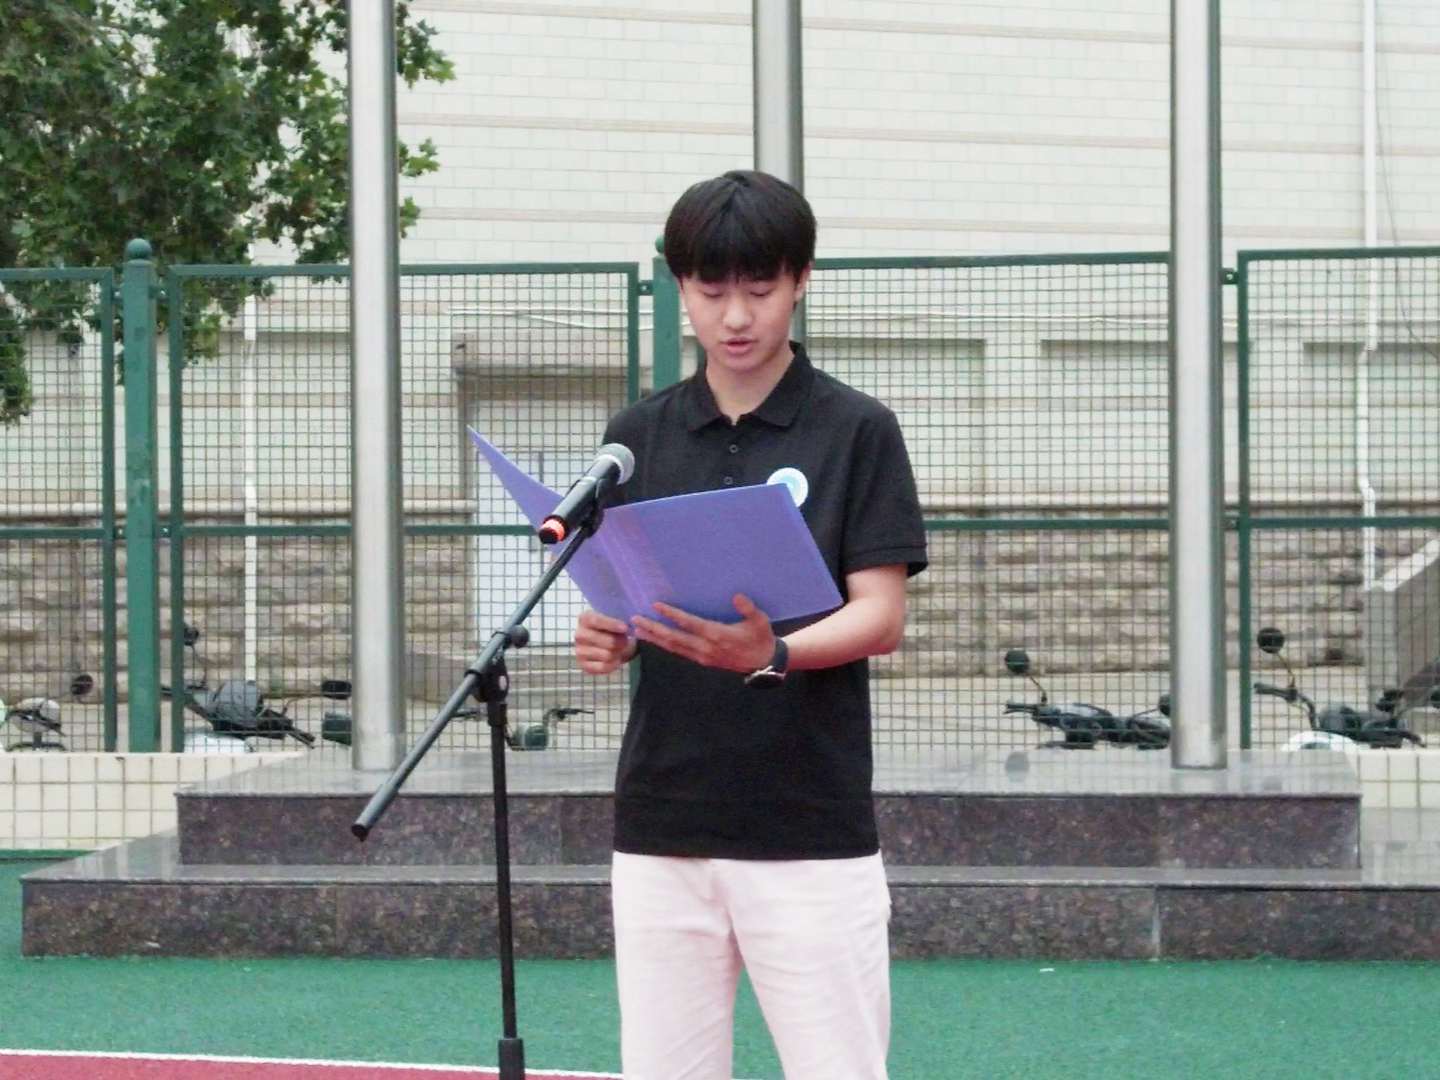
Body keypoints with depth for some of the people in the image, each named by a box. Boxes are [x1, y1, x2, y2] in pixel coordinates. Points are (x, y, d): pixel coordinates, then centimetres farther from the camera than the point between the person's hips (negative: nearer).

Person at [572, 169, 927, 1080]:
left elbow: (881, 617, -6)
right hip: (662, 833, 4)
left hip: (812, 834, -3)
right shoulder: (639, 438, 10)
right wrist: (605, 638, -11)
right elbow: (614, 605, 13)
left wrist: (773, 654, -25)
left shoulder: (857, 432, -1)